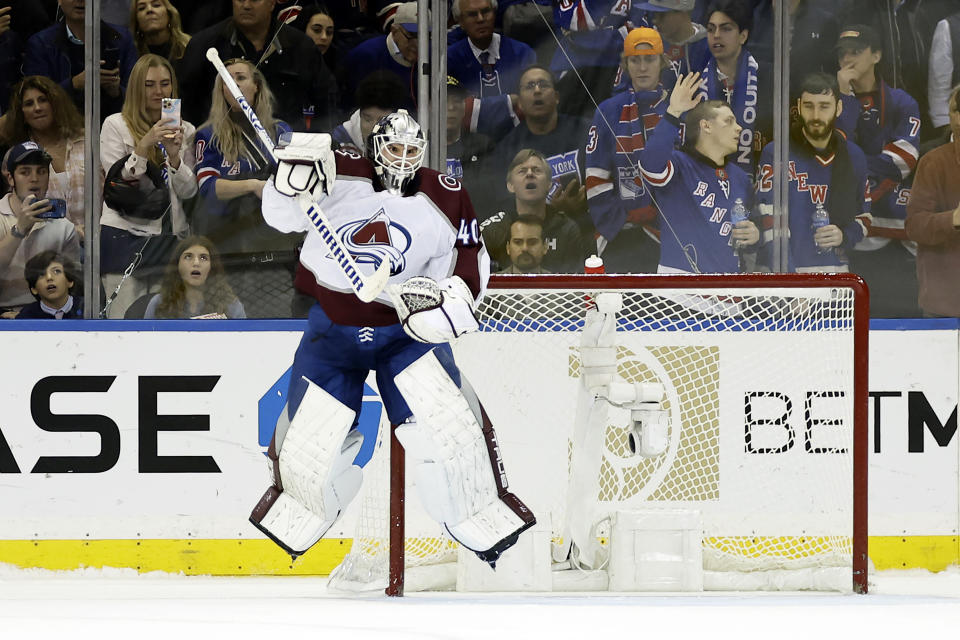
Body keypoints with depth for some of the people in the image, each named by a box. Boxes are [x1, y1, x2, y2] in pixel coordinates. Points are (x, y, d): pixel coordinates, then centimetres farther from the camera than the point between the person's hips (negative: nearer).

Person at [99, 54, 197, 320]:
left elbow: (189, 191, 6)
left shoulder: (186, 131, 12)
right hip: (126, 235, -3)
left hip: (171, 236, 3)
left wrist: (174, 155, -11)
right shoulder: (116, 125, 2)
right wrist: (144, 145, -16)